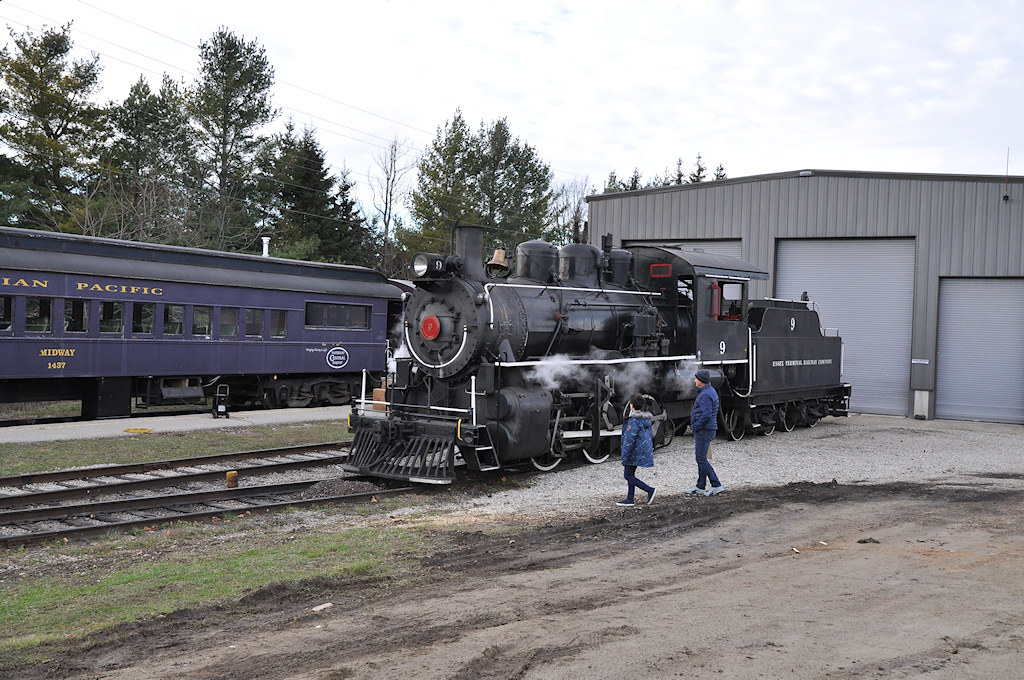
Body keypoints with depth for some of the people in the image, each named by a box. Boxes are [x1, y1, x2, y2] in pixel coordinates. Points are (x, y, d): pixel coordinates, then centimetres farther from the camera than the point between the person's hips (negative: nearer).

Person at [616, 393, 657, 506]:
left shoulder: (634, 420, -20)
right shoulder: (646, 419, 9)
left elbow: (630, 439, -21)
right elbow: (649, 436, 17)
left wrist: (624, 457, -18)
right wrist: (651, 449, 25)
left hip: (635, 451, -9)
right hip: (644, 450, 9)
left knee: (628, 475, -1)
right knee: (631, 475, 15)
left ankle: (649, 490, -8)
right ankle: (629, 499, 17)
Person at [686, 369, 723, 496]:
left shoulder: (705, 395, -20)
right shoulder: (710, 391, 14)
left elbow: (706, 415, -30)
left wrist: (695, 426, -17)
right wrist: (696, 425, 17)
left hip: (704, 431, -11)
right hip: (706, 430, 11)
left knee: (701, 459, -8)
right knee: (701, 458, 15)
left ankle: (716, 485, -6)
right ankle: (700, 486, 21)